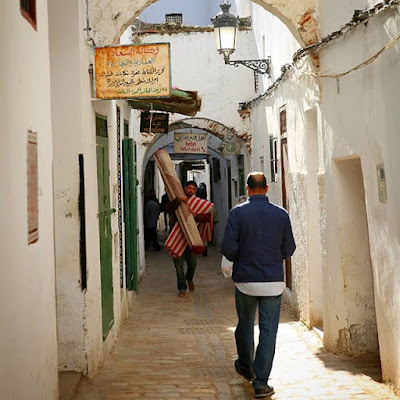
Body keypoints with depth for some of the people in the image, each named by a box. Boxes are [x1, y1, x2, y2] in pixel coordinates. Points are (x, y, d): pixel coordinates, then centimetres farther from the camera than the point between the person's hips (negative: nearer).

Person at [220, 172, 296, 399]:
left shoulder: (238, 213, -7)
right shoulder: (281, 214, -2)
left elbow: (228, 248, -11)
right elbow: (289, 250, 2)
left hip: (245, 280, 0)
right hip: (274, 281, 0)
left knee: (245, 326, 20)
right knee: (268, 331, 3)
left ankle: (246, 368, 39)